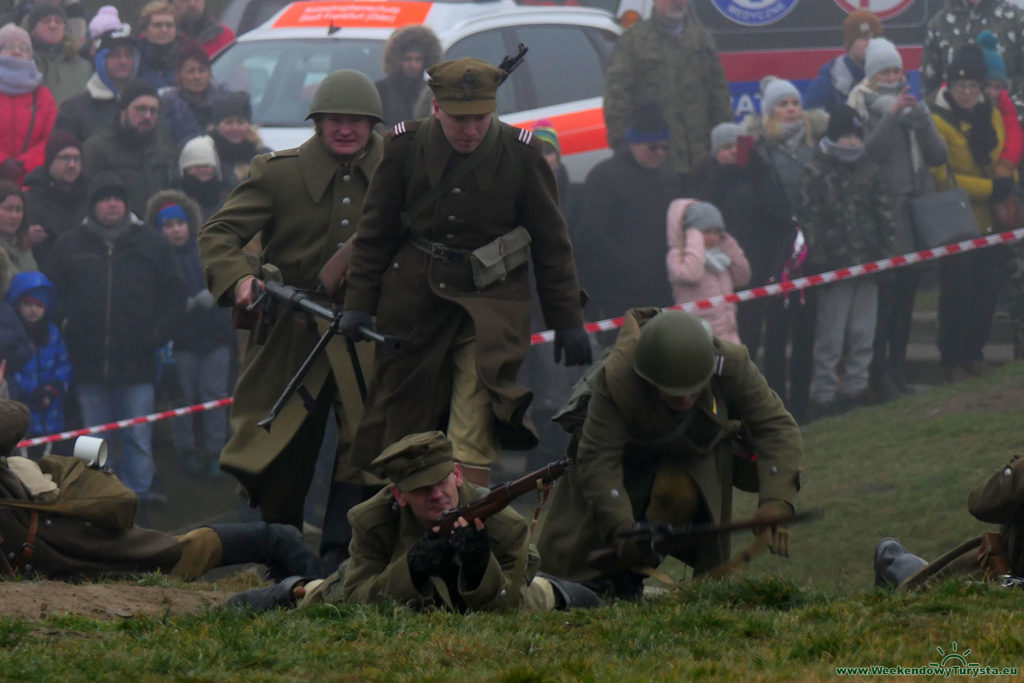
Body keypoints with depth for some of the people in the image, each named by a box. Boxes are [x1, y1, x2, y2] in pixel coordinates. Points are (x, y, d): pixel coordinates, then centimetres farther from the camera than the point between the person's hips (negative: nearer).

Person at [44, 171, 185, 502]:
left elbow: (173, 295, 10)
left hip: (137, 362, -1)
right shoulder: (70, 245, 6)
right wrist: (65, 333, 0)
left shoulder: (150, 244, 6)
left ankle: (139, 490, 3)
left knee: (138, 438, -2)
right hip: (88, 363, 1)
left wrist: (159, 332, -1)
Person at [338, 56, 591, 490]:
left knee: (474, 435, -12)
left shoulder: (520, 154, -6)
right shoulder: (406, 146, -3)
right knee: (402, 421, 10)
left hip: (491, 301, -2)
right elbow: (376, 232, 7)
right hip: (414, 299, 2)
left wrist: (568, 322, 3)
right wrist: (358, 303, 4)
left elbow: (551, 243, 2)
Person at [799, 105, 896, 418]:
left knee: (863, 333, 9)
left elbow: (884, 215, 14)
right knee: (830, 336, -2)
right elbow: (808, 218, -9)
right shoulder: (815, 172, -5)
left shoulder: (870, 171, 11)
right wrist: (816, 258, -14)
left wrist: (887, 252, 7)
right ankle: (823, 394, 3)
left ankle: (855, 387, 19)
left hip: (867, 263, 5)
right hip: (834, 264, -5)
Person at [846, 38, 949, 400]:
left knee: (907, 289, 9)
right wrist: (892, 116, -22)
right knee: (885, 292, -11)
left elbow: (938, 155, 7)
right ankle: (879, 373, -7)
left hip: (917, 207, 6)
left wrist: (922, 122, -9)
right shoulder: (864, 108, -3)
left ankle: (897, 368, 17)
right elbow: (868, 153, -17)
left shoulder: (914, 104, 14)